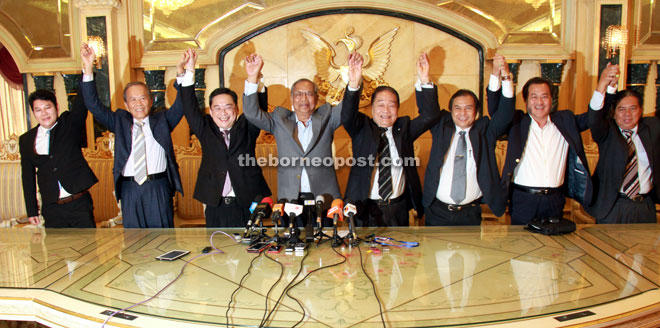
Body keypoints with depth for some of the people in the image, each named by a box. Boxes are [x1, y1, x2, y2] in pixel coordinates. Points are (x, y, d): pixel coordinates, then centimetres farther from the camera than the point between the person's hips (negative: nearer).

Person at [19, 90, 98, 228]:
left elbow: (82, 102, -13)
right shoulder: (26, 140, 8)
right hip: (52, 209, 2)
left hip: (80, 204, -2)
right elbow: (28, 177, 10)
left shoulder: (70, 123, 3)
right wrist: (32, 210, 8)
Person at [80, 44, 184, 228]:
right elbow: (94, 106, 2)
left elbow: (180, 105, -6)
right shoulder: (120, 121, 10)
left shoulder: (162, 121, 7)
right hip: (129, 189, 2)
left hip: (158, 187, -1)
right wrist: (88, 69, -10)